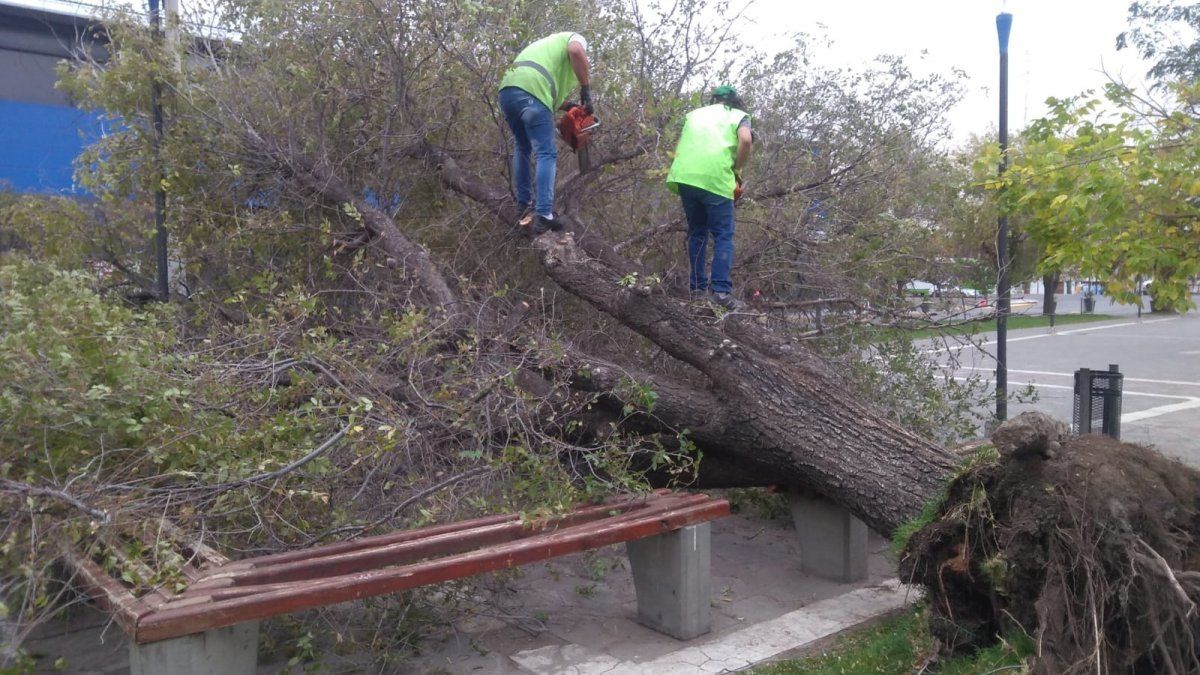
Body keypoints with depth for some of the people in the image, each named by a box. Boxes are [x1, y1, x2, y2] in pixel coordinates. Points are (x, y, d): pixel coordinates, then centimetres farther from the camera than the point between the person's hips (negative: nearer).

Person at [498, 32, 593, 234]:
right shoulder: (575, 38, 20)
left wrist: (566, 106, 28)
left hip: (507, 90, 7)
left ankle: (524, 205, 25)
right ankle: (543, 216, -17)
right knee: (547, 154, -7)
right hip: (530, 93, -7)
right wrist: (586, 89, -2)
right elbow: (576, 51, -7)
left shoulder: (546, 44, 41)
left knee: (523, 149, 23)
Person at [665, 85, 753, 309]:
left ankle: (698, 286, 15)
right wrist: (737, 170, 5)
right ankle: (722, 290, -10)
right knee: (723, 236, 2)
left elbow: (680, 147, 21)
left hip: (684, 176, 4)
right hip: (716, 180, -4)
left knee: (697, 232, 17)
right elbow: (745, 140, -5)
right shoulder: (739, 115, 15)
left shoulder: (695, 113, 28)